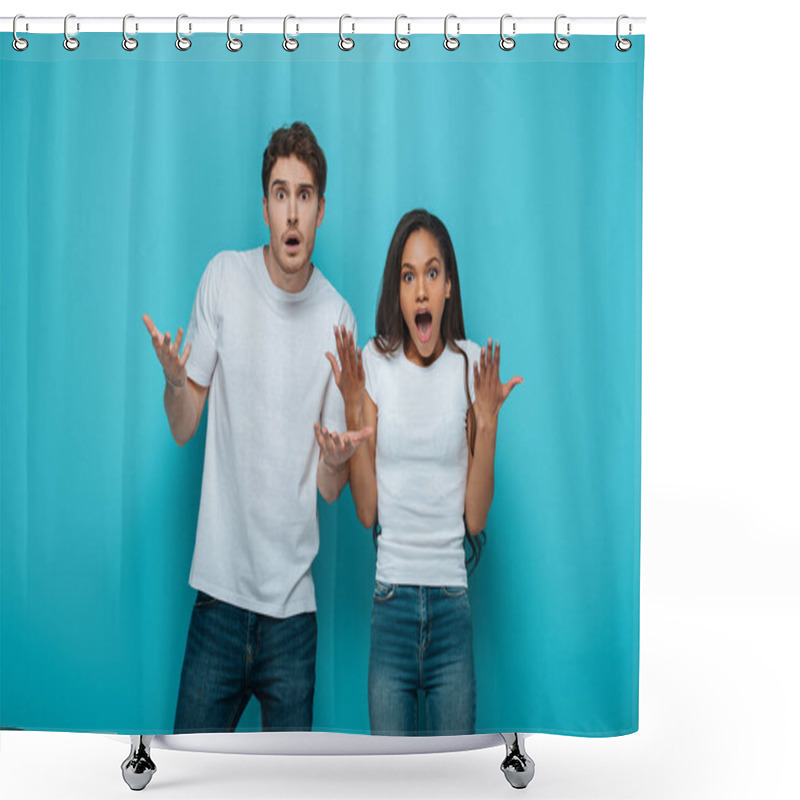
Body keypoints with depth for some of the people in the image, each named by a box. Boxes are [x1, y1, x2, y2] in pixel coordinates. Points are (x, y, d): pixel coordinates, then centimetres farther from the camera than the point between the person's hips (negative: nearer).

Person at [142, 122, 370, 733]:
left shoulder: (338, 316, -2)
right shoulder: (224, 278, -3)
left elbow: (331, 489, 2)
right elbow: (183, 427, 0)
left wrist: (338, 461, -21)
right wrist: (174, 379, -21)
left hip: (294, 601, 1)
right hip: (220, 591, 0)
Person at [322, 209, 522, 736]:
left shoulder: (473, 366, 1)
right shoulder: (373, 364, 0)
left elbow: (476, 518, -2)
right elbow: (366, 510, -3)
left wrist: (488, 421, -12)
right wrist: (354, 410, -11)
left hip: (453, 599, 1)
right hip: (390, 596, 0)